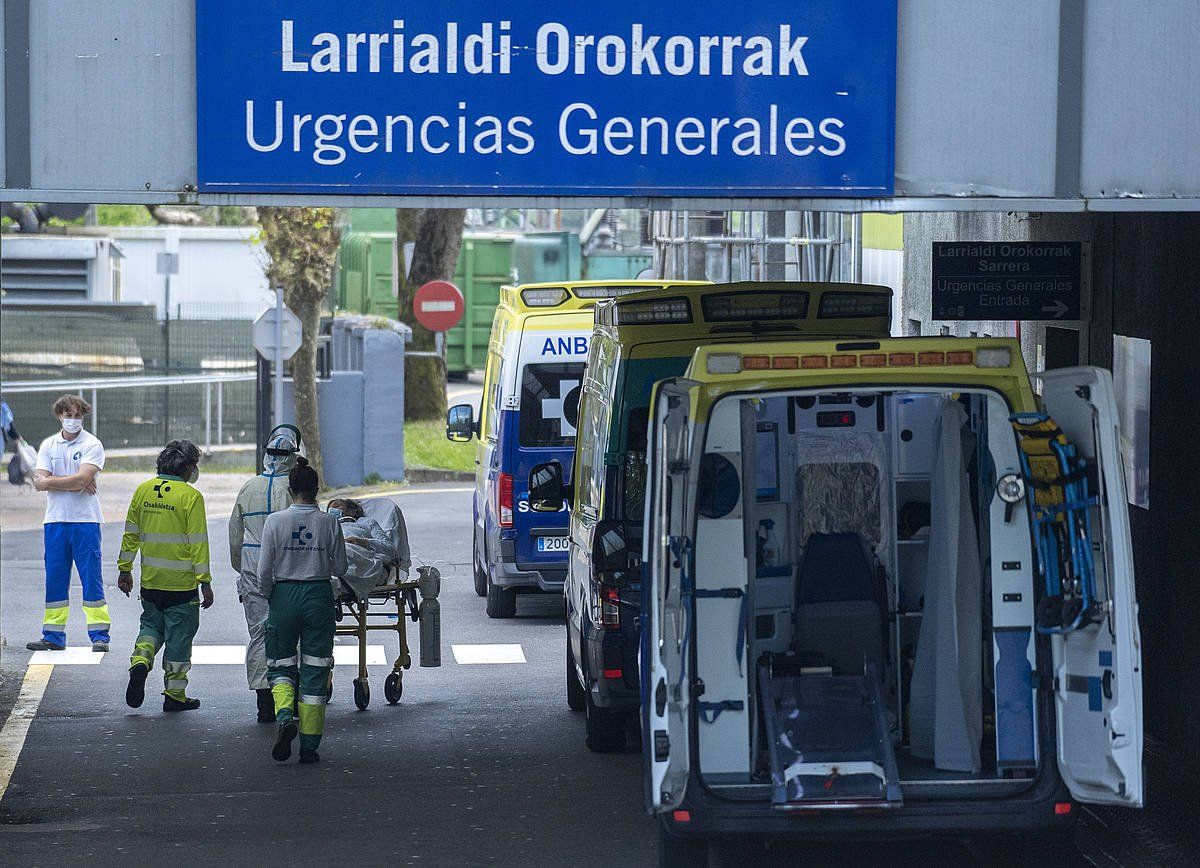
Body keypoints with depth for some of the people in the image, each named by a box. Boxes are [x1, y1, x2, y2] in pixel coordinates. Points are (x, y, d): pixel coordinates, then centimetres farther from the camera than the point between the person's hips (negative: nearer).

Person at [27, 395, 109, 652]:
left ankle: (99, 635, -2)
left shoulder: (92, 445, -2)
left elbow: (82, 478, -15)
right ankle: (53, 636, 9)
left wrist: (52, 481, -6)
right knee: (54, 579, 5)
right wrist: (76, 484, -10)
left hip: (85, 520, -4)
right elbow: (40, 482, -2)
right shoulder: (49, 445, 10)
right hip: (55, 520, 4)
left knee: (91, 577, -5)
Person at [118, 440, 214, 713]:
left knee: (152, 624, 22)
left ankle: (140, 661, -5)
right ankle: (174, 695, 11)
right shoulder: (191, 497, -12)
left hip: (150, 580, 4)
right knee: (179, 636, 6)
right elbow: (198, 543, -13)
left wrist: (125, 569, 19)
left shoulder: (143, 491, 3)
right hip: (182, 583, -4)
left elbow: (131, 534, 9)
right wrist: (205, 582, -9)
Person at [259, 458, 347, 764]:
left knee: (281, 665, 14)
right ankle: (309, 745, 7)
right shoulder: (330, 523, -5)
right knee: (315, 670, 7)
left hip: (284, 596, -1)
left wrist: (270, 596, 13)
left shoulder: (275, 521, -7)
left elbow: (264, 573, -6)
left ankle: (285, 716, -14)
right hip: (319, 596, 1)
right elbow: (340, 569, 2)